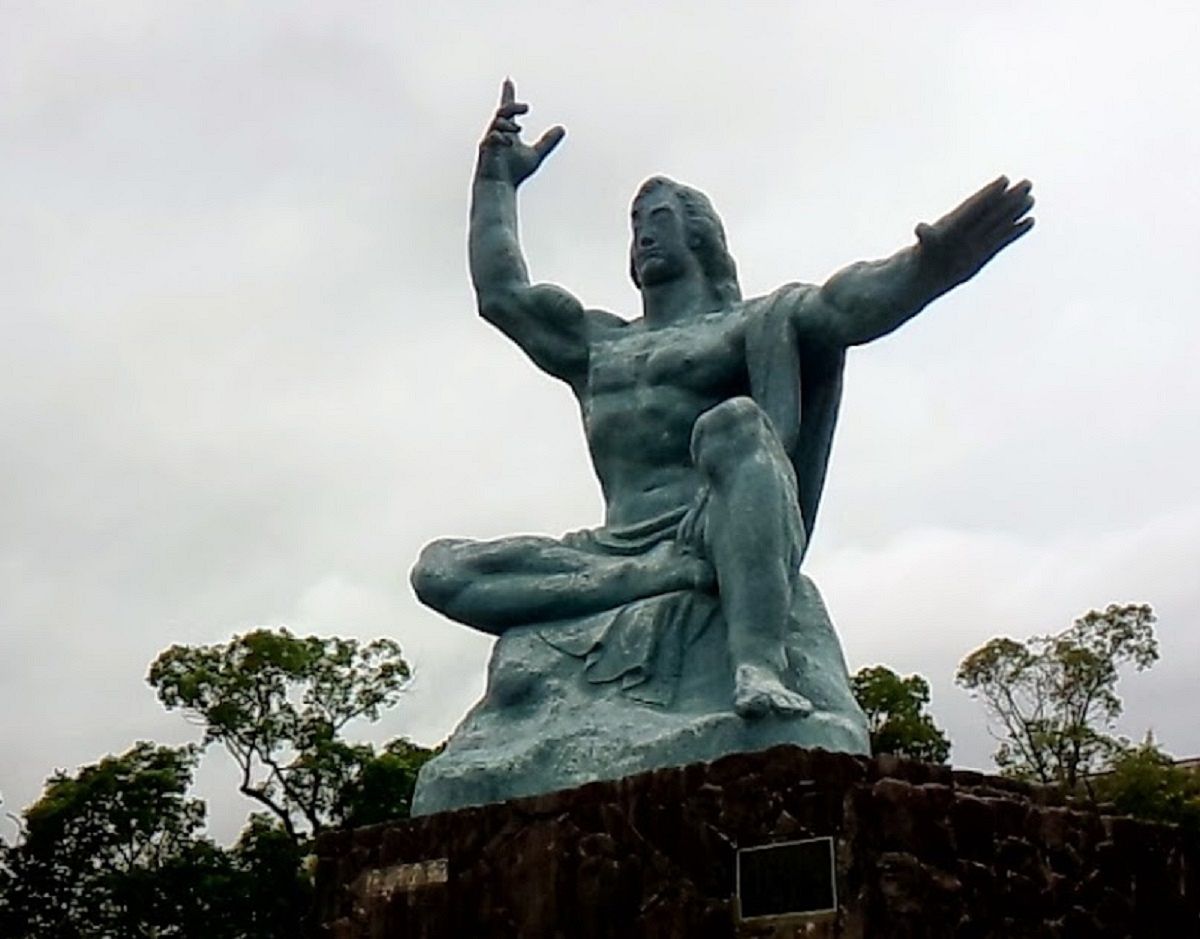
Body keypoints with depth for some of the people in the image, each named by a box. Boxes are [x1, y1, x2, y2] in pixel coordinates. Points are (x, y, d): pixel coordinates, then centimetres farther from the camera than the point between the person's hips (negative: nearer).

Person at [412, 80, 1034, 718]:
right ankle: (666, 577, -33)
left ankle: (757, 664, -53)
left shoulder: (743, 325, 12)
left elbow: (837, 305, -9)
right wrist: (496, 178, 36)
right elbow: (501, 294, 29)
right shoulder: (597, 344, 29)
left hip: (720, 539, -4)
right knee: (439, 569, -16)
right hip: (615, 553, 5)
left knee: (734, 424, -36)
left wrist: (925, 268, -30)